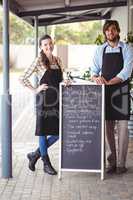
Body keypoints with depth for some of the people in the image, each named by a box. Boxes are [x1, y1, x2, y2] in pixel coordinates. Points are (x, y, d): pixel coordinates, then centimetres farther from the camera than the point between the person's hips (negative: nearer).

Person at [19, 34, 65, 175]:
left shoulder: (58, 60, 11)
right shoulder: (39, 61, -7)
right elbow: (23, 78, -8)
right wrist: (35, 90, -8)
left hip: (57, 100, 6)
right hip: (44, 100, -6)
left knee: (59, 132, 7)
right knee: (43, 131, 5)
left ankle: (35, 154, 24)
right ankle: (46, 164, 19)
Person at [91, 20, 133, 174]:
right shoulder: (100, 50, 9)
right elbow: (94, 71, 7)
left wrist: (109, 82, -21)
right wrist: (96, 78, -16)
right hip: (104, 92, 2)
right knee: (108, 127, 6)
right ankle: (112, 161, 14)